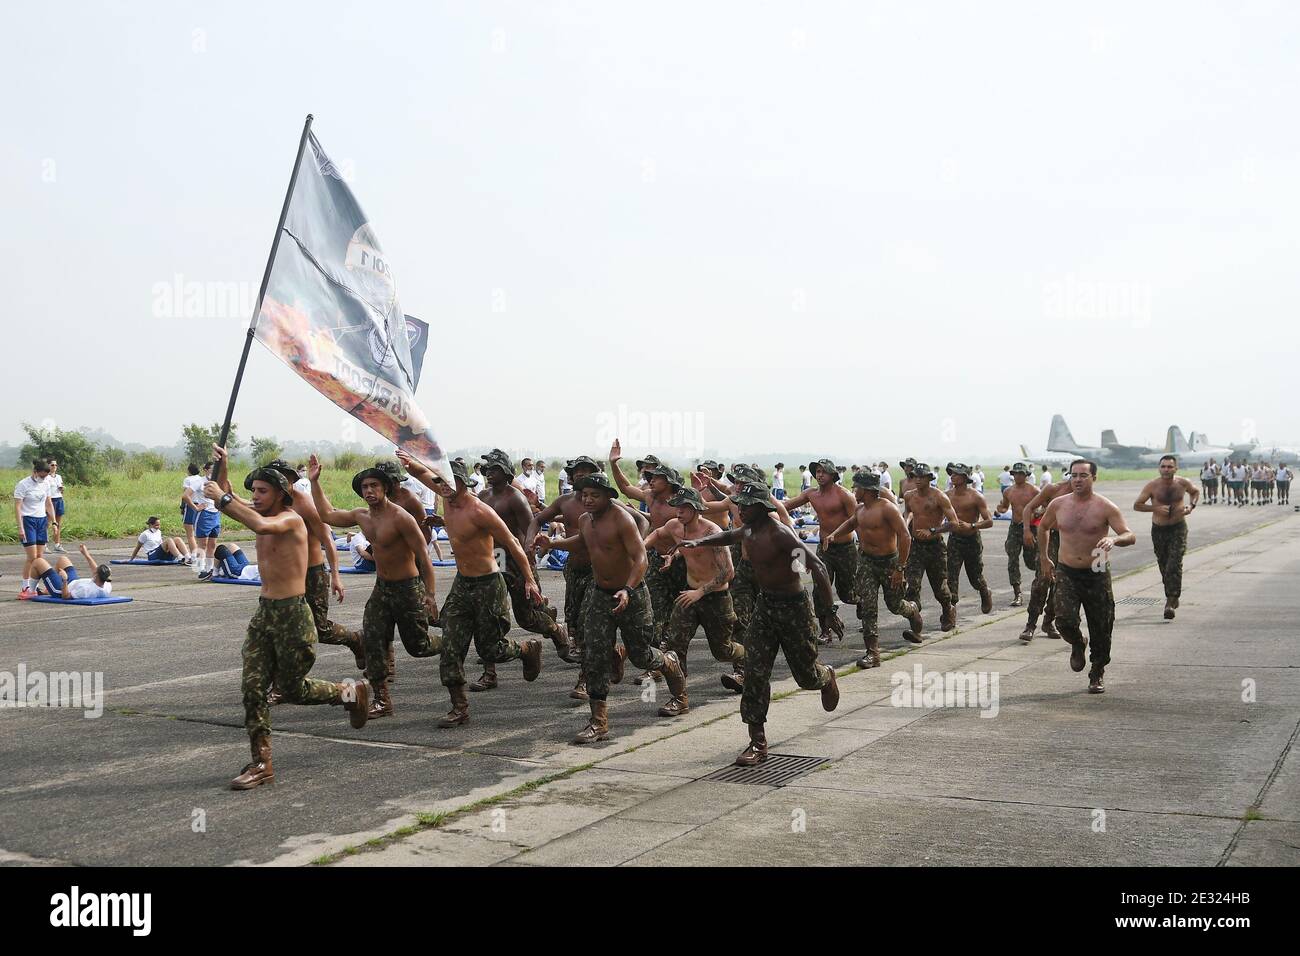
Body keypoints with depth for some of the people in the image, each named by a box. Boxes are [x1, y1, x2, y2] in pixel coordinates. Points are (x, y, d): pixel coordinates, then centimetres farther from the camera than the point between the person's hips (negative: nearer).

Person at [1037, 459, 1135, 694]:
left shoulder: (1105, 507, -7)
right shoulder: (1058, 505, 1)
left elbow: (1130, 536, -12)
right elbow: (1043, 527, 20)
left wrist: (1114, 539, -34)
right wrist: (1044, 558, 19)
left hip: (1097, 574, -1)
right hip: (1066, 573, 1)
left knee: (1101, 628, 5)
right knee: (1065, 620, -18)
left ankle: (1097, 676, 25)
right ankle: (1078, 644, 18)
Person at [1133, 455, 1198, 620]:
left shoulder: (1183, 483, -5)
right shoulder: (1152, 486, -10)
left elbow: (1196, 491, 17)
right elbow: (1137, 505, -6)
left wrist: (1192, 506, -2)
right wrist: (1156, 508, -21)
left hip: (1178, 528, -1)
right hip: (1159, 530, 1)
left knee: (1174, 566, -14)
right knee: (1164, 566, 11)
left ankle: (1170, 603, -16)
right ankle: (1173, 597, 32)